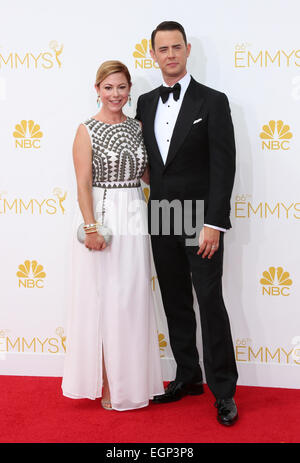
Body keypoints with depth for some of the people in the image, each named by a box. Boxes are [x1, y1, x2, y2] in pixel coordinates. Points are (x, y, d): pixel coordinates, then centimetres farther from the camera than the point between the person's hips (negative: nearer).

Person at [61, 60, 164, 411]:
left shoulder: (137, 128, 10)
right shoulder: (87, 130, -4)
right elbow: (83, 184, -10)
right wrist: (91, 227, -16)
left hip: (134, 218, 5)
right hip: (100, 215, -4)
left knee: (133, 300, 9)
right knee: (101, 299, 3)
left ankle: (133, 379, 23)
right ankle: (106, 383, 15)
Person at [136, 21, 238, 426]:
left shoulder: (212, 101, -5)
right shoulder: (146, 103, 10)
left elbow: (223, 166, -10)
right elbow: (146, 160, 12)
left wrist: (214, 224, -17)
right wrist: (150, 213, 5)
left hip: (200, 221, -5)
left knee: (211, 303, -3)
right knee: (175, 303, 12)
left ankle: (223, 391, 9)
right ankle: (188, 376, 26)